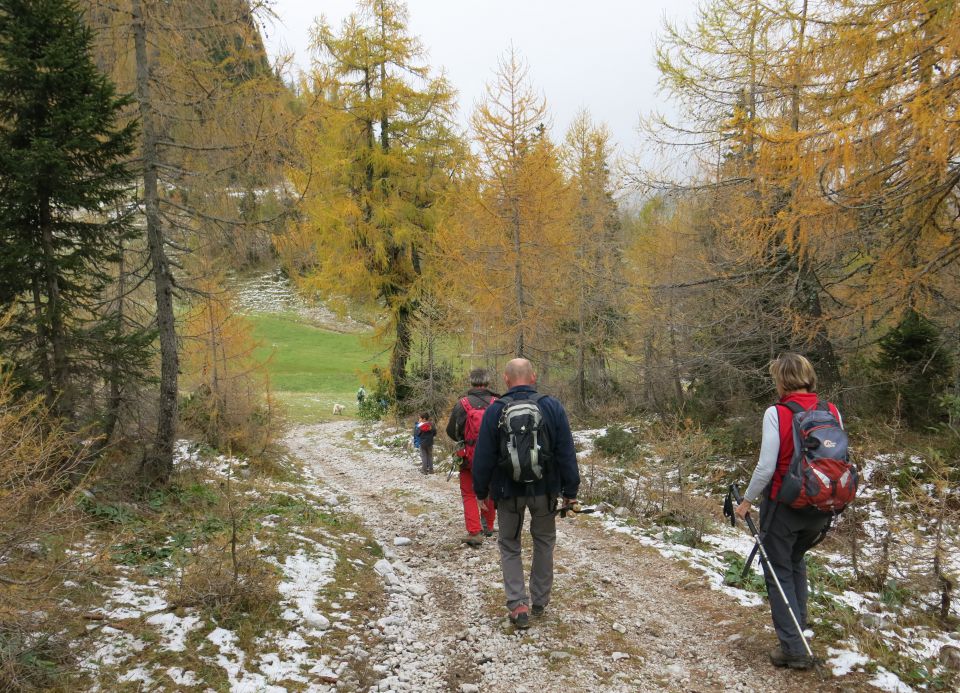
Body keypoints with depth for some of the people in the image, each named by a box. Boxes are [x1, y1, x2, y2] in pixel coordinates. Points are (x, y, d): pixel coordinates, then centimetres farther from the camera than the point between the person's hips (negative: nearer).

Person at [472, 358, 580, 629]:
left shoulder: (494, 411, -9)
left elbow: (483, 457, -5)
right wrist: (570, 490, 3)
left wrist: (481, 492, 6)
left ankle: (517, 604, 2)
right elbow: (566, 453, -4)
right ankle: (539, 601, 27)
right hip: (545, 490, 1)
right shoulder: (552, 406, -6)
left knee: (509, 546, 14)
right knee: (544, 542, 20)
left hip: (509, 491, -1)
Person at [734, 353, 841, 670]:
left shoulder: (776, 413, -17)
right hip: (821, 508, 6)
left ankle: (794, 647, 8)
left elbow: (766, 467, -18)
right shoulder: (832, 412, -1)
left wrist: (748, 500, -4)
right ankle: (798, 624, 34)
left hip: (784, 504, -5)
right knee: (796, 561, 28)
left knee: (779, 571, 9)